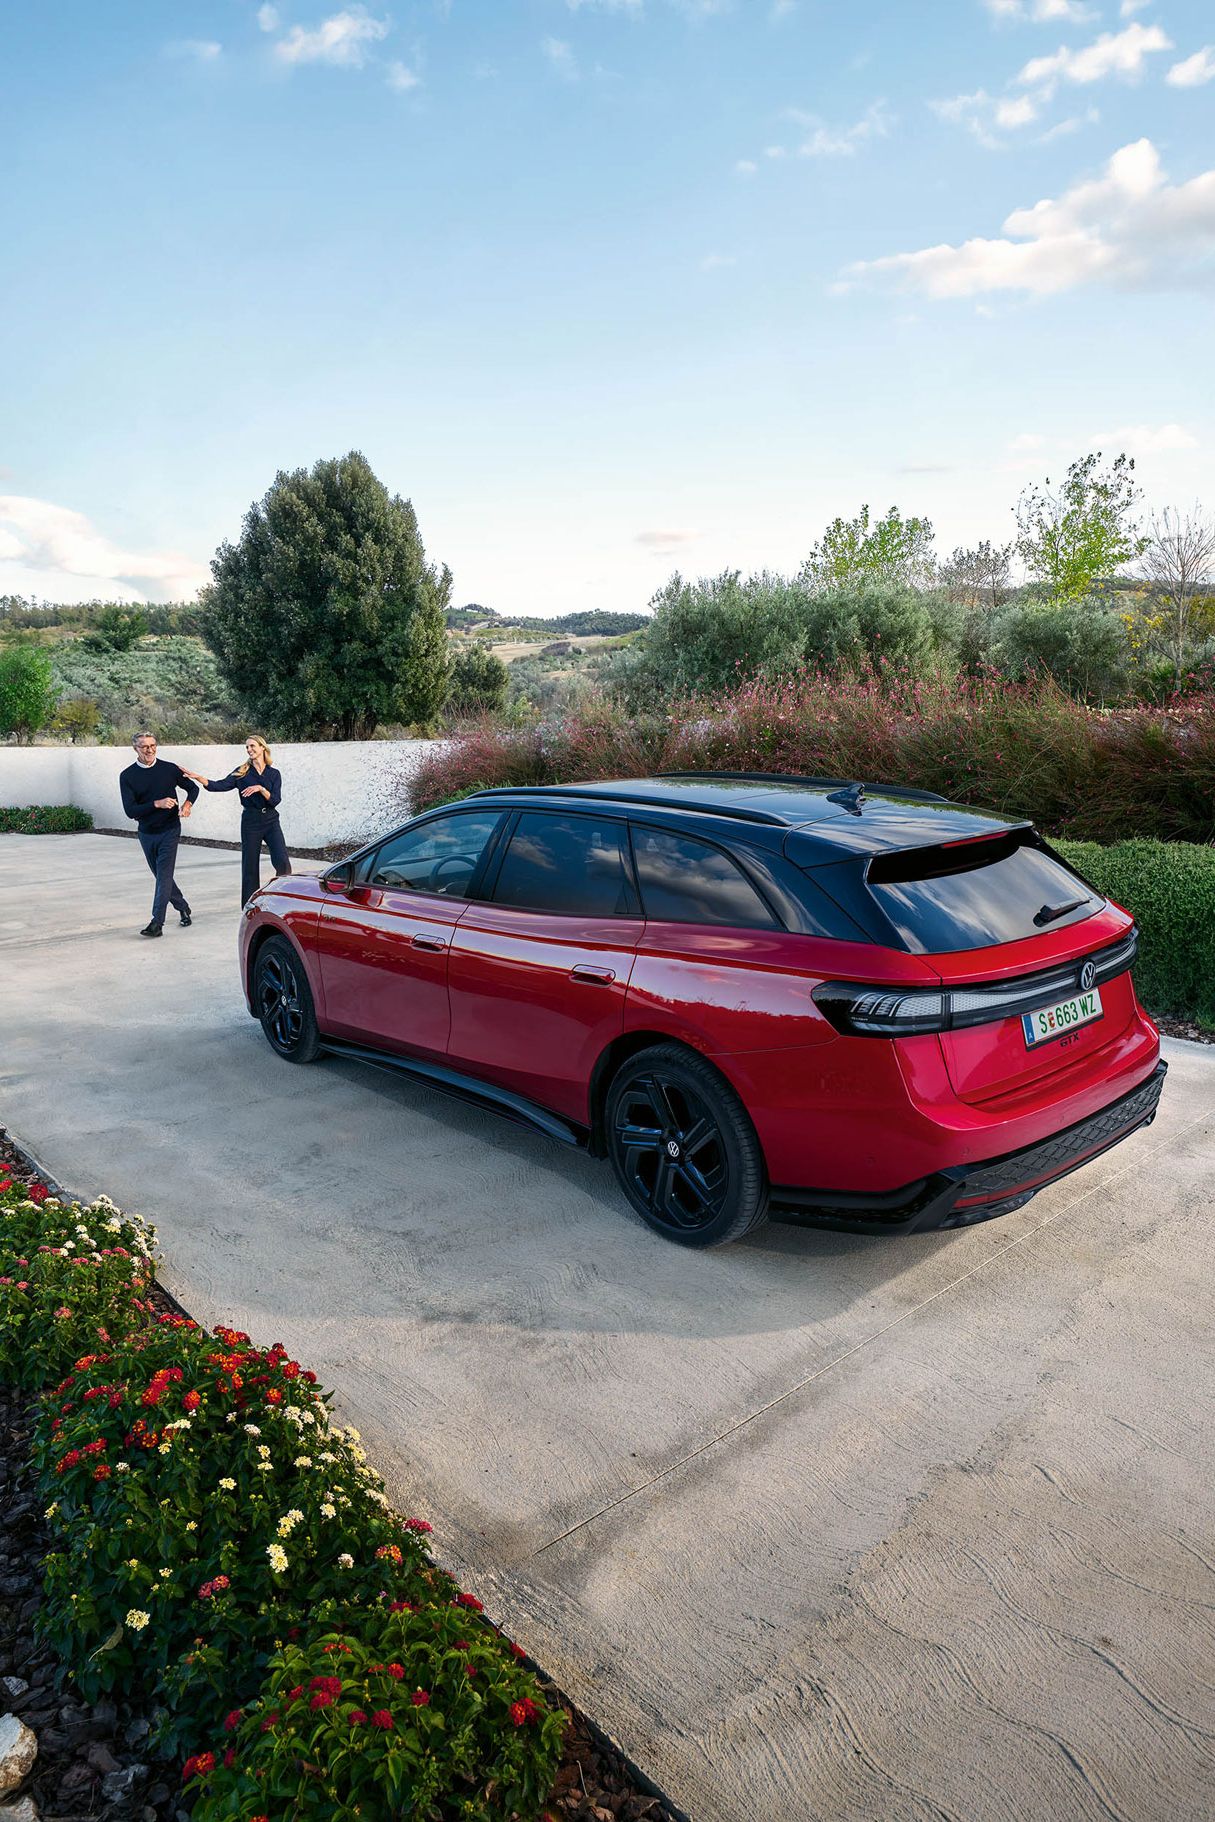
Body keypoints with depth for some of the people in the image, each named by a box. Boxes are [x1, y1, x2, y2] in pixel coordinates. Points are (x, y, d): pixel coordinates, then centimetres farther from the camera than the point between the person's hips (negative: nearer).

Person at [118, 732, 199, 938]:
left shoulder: (169, 769, -4)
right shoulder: (127, 776, -3)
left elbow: (193, 788, 11)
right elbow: (130, 810, -11)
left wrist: (188, 804, -10)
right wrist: (157, 804, -24)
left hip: (169, 830, -3)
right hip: (146, 833, 3)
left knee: (164, 876, -11)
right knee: (162, 875, 13)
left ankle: (157, 923, -14)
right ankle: (183, 909, 32)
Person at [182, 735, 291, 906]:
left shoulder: (274, 774, 5)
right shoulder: (242, 772, 4)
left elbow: (275, 800, -5)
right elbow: (221, 785, -9)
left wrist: (260, 788, -20)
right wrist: (198, 777, -21)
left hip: (271, 821, 0)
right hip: (250, 822, 0)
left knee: (282, 861, -16)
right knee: (250, 866, 4)